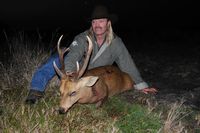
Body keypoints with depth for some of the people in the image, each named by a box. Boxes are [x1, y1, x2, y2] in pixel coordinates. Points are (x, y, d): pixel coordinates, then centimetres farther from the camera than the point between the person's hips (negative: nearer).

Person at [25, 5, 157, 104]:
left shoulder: (116, 42, -11)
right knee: (57, 60, -26)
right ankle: (36, 91, -30)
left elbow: (128, 65, -6)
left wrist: (141, 85, -6)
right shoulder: (83, 38, -20)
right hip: (76, 75, -4)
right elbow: (73, 57, -37)